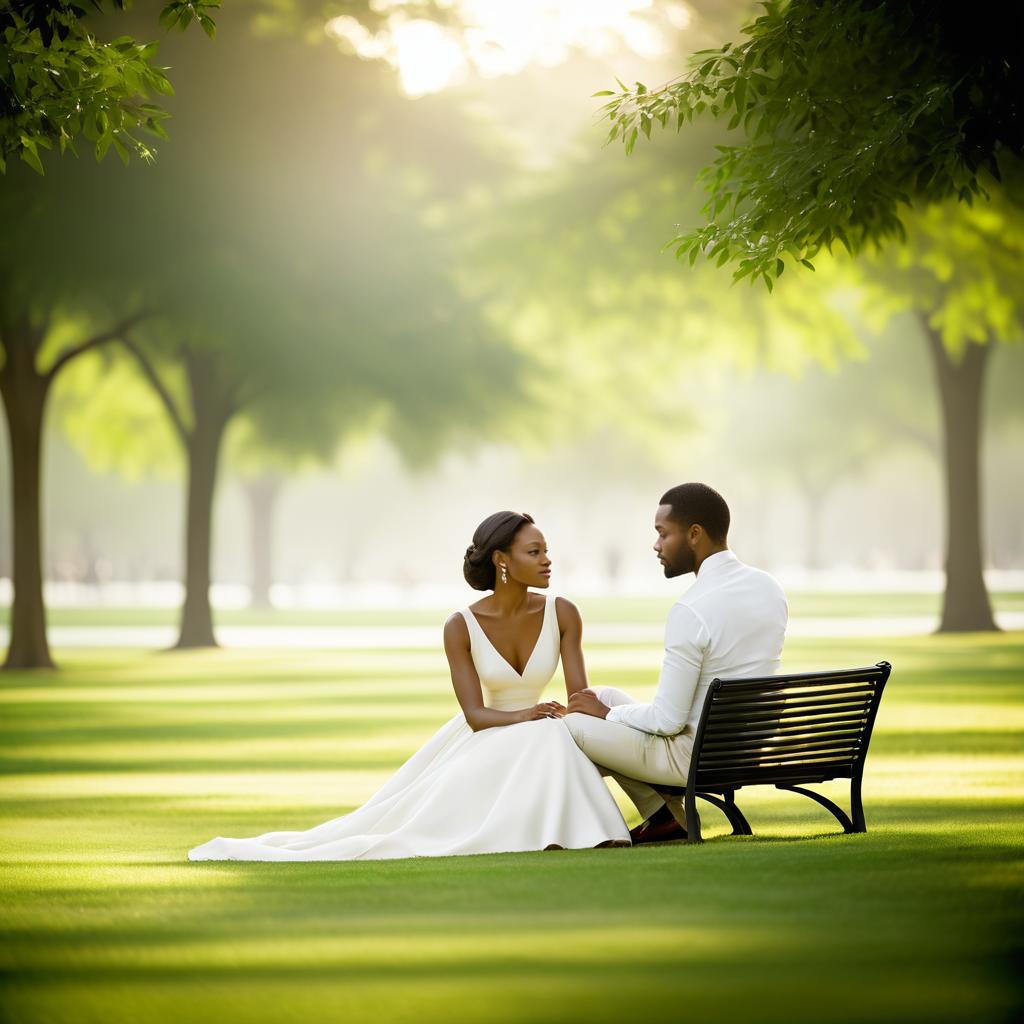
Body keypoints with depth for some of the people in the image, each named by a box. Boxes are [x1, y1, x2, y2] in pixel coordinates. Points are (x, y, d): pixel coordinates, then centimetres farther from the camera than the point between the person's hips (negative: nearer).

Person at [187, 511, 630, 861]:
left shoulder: (561, 613, -11)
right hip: (478, 740, -1)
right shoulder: (461, 627, -16)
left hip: (536, 743, 1)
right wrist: (521, 716, -42)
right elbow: (475, 715, -20)